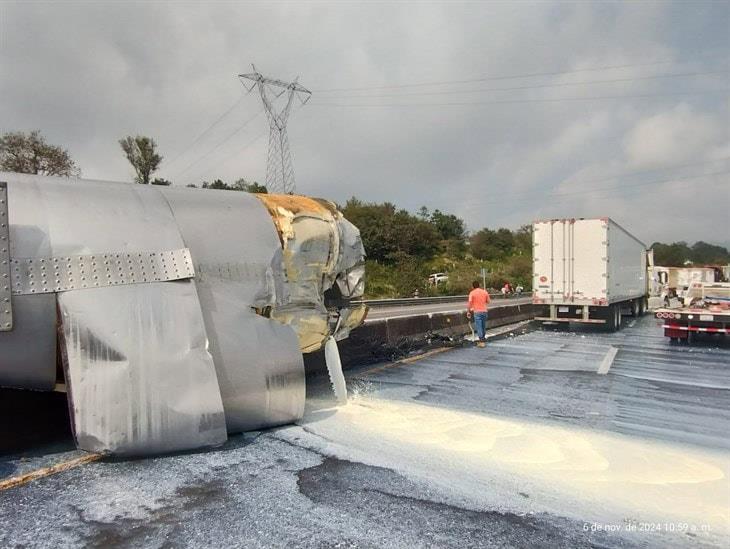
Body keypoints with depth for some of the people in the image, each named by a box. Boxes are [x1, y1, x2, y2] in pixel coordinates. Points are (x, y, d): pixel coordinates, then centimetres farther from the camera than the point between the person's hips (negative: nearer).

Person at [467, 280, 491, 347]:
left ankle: (481, 342, -5)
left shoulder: (472, 293, -6)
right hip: (484, 311, 4)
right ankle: (482, 339, 33)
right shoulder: (485, 292, 6)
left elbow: (469, 303, -13)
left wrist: (468, 311, -5)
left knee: (479, 327, -3)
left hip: (477, 312, -4)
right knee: (483, 326, 18)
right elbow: (488, 301, 14)